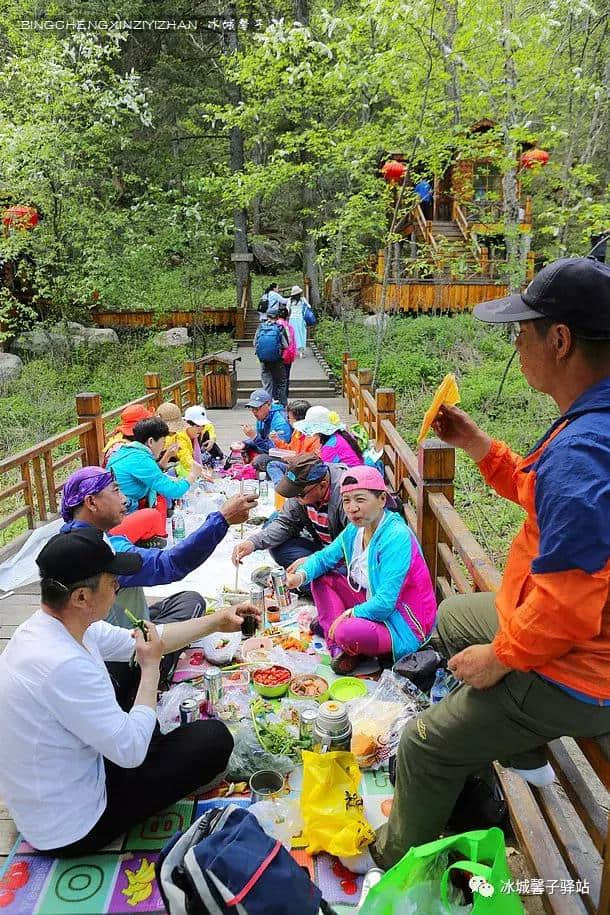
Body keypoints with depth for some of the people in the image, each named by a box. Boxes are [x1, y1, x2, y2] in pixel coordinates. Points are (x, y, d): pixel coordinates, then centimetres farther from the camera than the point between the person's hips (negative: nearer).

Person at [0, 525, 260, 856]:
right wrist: (151, 666, -16)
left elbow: (138, 641, 5)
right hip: (73, 829, -8)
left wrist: (217, 621, 5)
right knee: (214, 737, -5)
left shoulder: (49, 625, -7)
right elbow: (132, 749, -28)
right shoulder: (64, 665, -37)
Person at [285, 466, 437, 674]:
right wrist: (301, 575, -13)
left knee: (347, 632, -34)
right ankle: (337, 648, -3)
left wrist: (350, 613, -16)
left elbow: (385, 603, -29)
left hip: (403, 625, -9)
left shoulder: (397, 537, -27)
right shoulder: (356, 529, -2)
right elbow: (324, 557, 8)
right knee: (322, 578, 5)